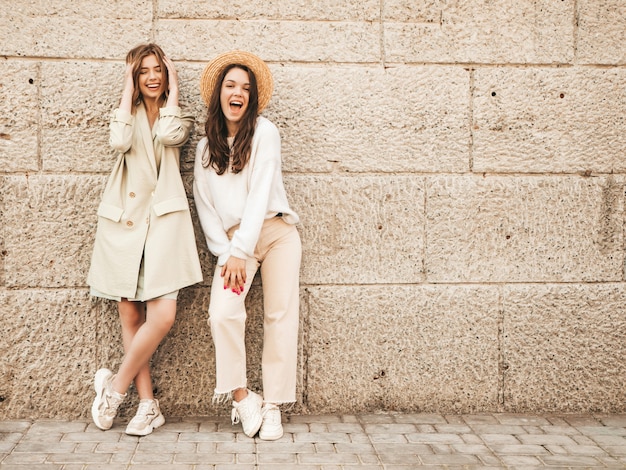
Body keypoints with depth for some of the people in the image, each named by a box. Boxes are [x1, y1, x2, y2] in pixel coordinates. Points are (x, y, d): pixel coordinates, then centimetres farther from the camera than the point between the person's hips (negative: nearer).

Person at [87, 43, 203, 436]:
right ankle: (148, 403, 8)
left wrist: (174, 88, 1)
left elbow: (169, 135, -12)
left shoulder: (178, 117, 14)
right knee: (130, 316, 0)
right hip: (124, 219, 2)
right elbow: (120, 141, -9)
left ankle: (115, 385, 3)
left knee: (163, 315, -15)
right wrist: (129, 90, 1)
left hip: (163, 217, -1)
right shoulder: (128, 113, 16)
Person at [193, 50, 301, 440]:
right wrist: (225, 253, -6)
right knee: (223, 313, -18)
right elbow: (205, 205, 8)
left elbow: (260, 192, -9)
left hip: (275, 231, -2)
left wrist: (241, 250, -15)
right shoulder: (206, 147, 12)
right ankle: (242, 397, -5)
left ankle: (273, 406, 5)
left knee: (281, 316, -3)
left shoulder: (264, 132, -2)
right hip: (233, 241, 2)